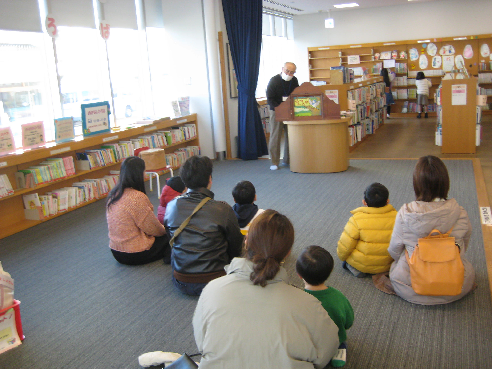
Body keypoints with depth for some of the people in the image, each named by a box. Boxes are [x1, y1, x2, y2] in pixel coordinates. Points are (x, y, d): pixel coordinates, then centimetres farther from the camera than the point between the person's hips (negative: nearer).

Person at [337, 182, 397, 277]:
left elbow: (344, 246, -15)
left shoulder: (356, 220, -23)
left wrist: (342, 256, 8)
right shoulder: (395, 217, -13)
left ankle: (355, 269, 6)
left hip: (362, 264, -4)